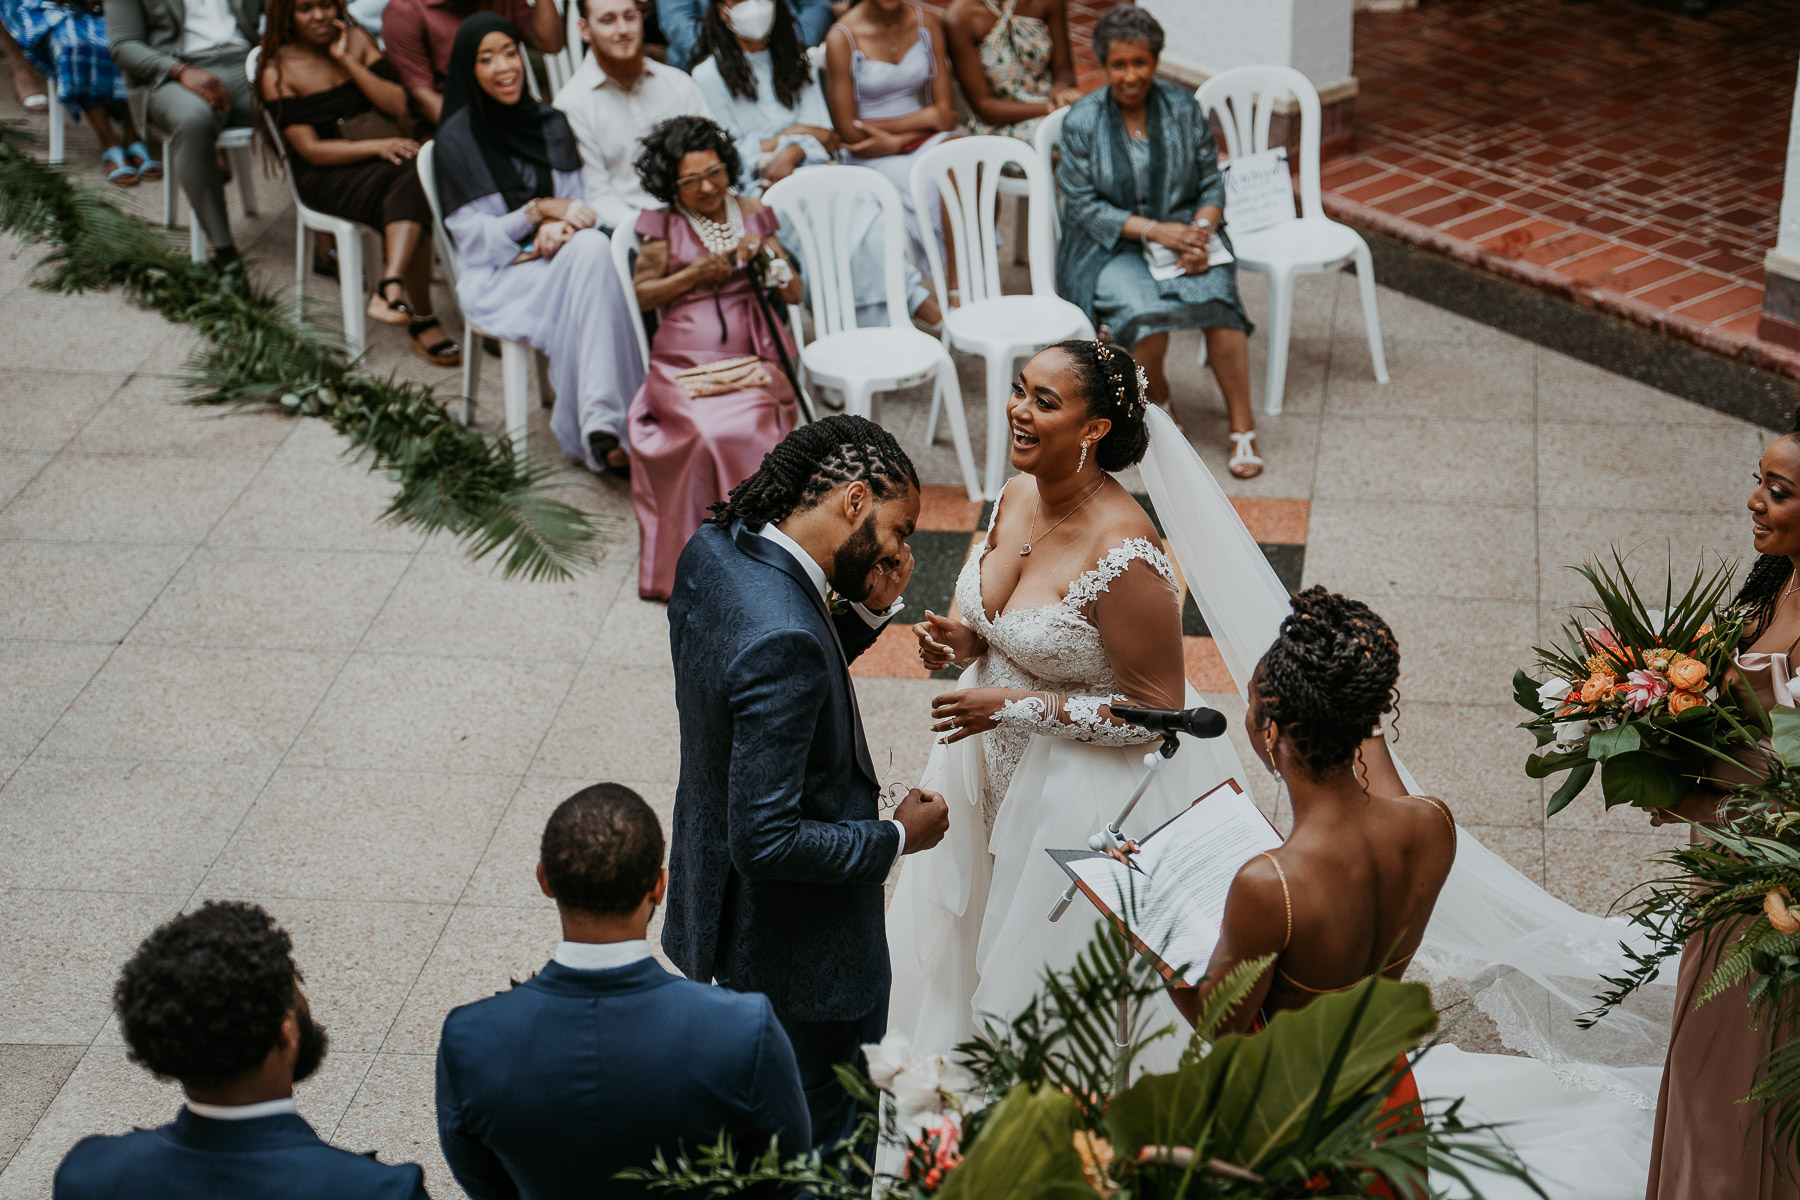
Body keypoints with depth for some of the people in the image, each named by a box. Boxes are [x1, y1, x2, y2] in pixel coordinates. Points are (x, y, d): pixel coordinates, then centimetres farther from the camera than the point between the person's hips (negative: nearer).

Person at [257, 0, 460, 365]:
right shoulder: (277, 72, -3)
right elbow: (311, 150, -11)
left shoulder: (357, 40, 9)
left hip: (383, 157, 4)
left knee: (414, 174, -35)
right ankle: (422, 320, -36)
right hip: (326, 176, -4)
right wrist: (378, 146, -22)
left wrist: (347, 61, -7)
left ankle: (391, 289, -50)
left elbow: (398, 105, 0)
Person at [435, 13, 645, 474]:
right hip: (494, 278, -4)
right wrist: (539, 209, -14)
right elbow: (473, 238, -4)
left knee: (593, 247, -33)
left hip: (555, 260, 4)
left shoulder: (550, 124, 14)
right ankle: (599, 423, -41)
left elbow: (576, 204, 15)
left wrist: (560, 225, -9)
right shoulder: (458, 139, -2)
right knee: (587, 258, -34)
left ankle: (599, 422, -42)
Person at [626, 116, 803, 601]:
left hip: (752, 360, 1)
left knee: (748, 430, -30)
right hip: (682, 364, -1)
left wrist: (765, 253, -3)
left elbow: (793, 294, 15)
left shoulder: (753, 214, 16)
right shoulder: (663, 226, 11)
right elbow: (641, 295, 9)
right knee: (707, 435, -30)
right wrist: (694, 275, -3)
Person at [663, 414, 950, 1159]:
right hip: (795, 953, -10)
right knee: (825, 1142, 10)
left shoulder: (714, 548, -5)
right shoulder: (782, 640, -34)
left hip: (718, 897, 10)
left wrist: (871, 611, -4)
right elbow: (766, 841, -31)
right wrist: (896, 838, -17)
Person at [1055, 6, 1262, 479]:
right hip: (1112, 247, -2)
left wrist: (1200, 231, -16)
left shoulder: (1184, 108, 4)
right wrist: (1155, 230, -18)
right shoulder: (1081, 122, -3)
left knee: (1217, 298, -30)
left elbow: (1211, 184, 6)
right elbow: (1083, 206, -7)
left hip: (1182, 232, 2)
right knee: (1144, 312, -33)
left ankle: (1243, 427, -22)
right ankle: (1156, 394, 1)